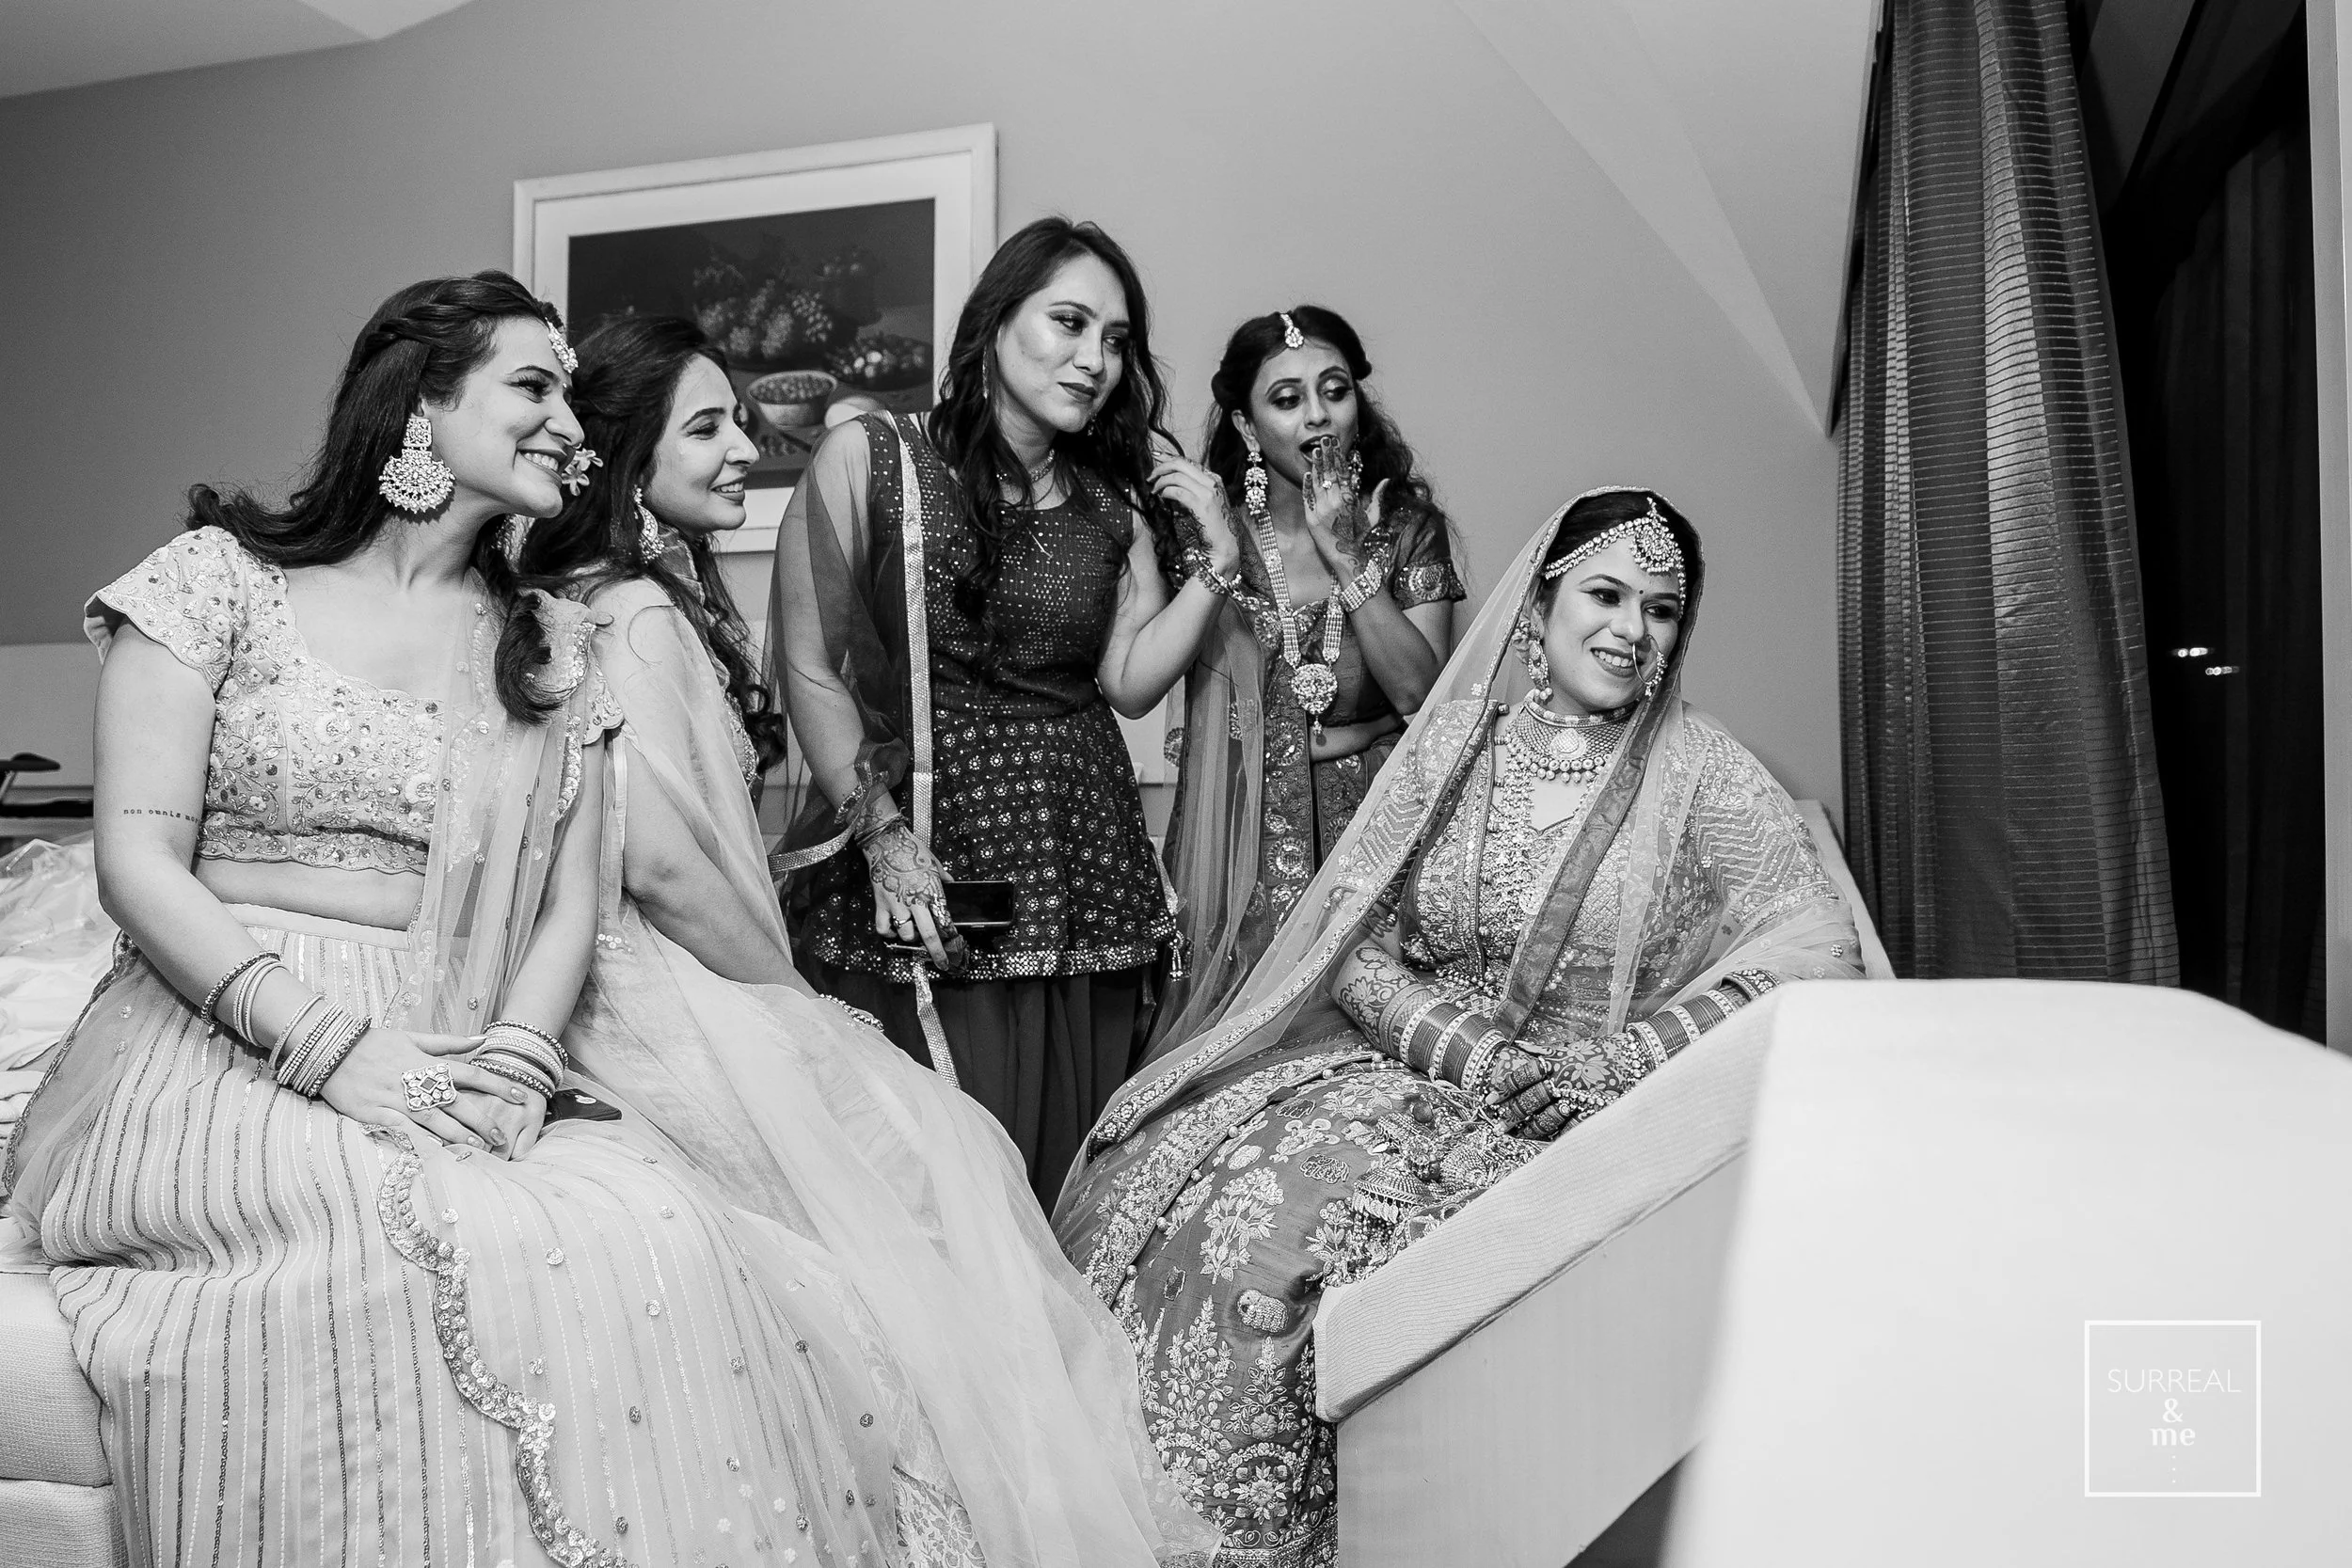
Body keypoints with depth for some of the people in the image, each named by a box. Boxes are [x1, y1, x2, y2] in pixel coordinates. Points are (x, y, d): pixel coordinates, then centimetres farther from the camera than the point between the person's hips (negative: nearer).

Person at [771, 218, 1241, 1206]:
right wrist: (881, 833, -11)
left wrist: (1217, 560, -3)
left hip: (1084, 880, 4)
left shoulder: (1117, 507, 14)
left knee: (1067, 1185, 6)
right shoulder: (870, 458, 0)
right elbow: (808, 667, -3)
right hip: (912, 878, -4)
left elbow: (1130, 682, 7)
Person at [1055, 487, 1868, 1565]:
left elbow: (1813, 965, -10)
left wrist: (1605, 1065, -17)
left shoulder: (1702, 775, -2)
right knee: (1235, 1186, -21)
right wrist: (1451, 1042, -15)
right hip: (1415, 1065, 3)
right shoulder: (1453, 749, 6)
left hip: (1604, 1117, -3)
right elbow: (1353, 942, 3)